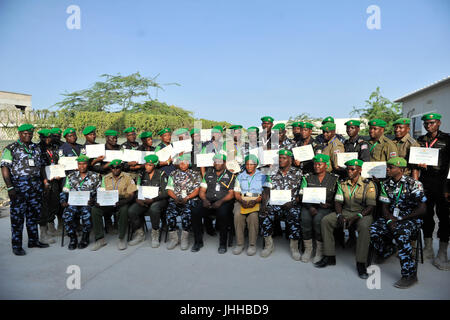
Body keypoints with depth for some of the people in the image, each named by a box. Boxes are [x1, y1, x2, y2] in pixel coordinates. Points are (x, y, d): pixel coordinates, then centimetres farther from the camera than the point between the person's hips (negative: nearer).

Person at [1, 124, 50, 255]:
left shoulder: (36, 148, 14)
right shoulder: (11, 149, -2)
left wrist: (45, 179, 9)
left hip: (36, 186, 5)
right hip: (19, 186, -5)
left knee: (34, 214, 12)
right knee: (17, 216, -1)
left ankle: (33, 240, 24)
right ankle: (16, 246, 8)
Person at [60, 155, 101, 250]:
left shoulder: (95, 176, 10)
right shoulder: (71, 176, 17)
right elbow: (65, 192, 16)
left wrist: (92, 199, -13)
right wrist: (63, 201, -4)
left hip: (88, 203, -2)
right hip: (73, 203, 2)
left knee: (86, 213, -35)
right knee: (67, 214, -30)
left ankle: (85, 238, -12)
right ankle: (73, 238, -9)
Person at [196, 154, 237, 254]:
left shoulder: (230, 175, 9)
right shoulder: (208, 173, 19)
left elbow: (231, 193, 0)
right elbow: (202, 190, 15)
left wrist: (220, 201, -17)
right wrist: (204, 200, -6)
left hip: (224, 202, -3)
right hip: (208, 201, 3)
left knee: (222, 214, -36)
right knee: (195, 213, -24)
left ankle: (223, 244, -18)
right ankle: (198, 241, -6)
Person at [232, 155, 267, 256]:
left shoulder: (262, 176, 12)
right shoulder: (240, 176, 19)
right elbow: (236, 193, 12)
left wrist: (255, 201, -15)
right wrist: (242, 201, -9)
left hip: (257, 201, -2)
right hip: (242, 201, 2)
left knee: (253, 215, -34)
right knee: (238, 214, -30)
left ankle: (252, 244, -22)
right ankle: (239, 244, -20)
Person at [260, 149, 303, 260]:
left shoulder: (298, 173, 7)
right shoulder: (273, 174, 14)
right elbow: (266, 191, 9)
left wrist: (292, 202, -16)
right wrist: (264, 204, -9)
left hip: (292, 205, -2)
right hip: (275, 204, 2)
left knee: (294, 215, -34)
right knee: (264, 214, -26)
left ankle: (294, 246, -16)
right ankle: (268, 244, -9)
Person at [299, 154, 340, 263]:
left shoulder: (334, 178, 8)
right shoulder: (307, 177, 11)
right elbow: (302, 195, 4)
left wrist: (329, 204, -13)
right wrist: (310, 207, -12)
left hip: (325, 207, -2)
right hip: (309, 206, 2)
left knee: (318, 219, -32)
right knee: (305, 219, -29)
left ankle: (319, 251, -17)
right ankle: (308, 249, -12)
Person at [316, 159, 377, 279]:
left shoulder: (368, 185, -6)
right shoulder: (343, 184, 7)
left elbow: (371, 206, -12)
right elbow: (338, 201, 5)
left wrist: (356, 217, -23)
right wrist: (339, 215, -15)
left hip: (363, 213, -4)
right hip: (345, 211, 4)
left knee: (364, 227, -38)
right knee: (325, 221, -18)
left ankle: (360, 263, -25)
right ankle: (329, 256, -11)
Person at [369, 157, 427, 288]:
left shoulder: (414, 184, -8)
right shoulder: (386, 184, 6)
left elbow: (422, 209, -10)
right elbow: (385, 207, 5)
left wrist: (400, 219, -14)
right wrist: (390, 221, -16)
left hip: (411, 219, -5)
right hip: (391, 217, 5)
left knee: (401, 234, -36)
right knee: (372, 230, -21)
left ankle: (410, 274, -23)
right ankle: (386, 251, 13)